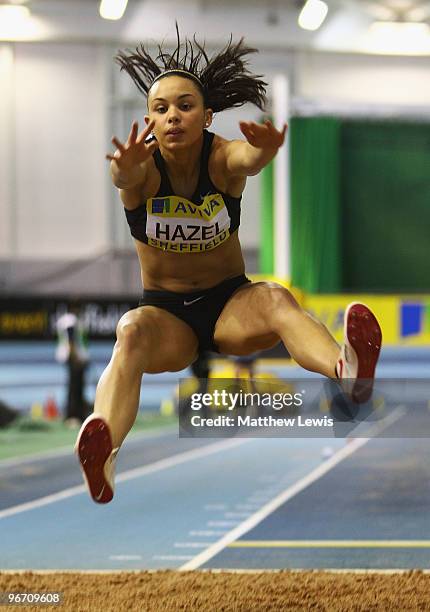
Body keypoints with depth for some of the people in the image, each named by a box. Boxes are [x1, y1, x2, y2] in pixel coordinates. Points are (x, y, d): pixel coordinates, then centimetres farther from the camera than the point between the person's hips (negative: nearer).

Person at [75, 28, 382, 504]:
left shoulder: (222, 157, -10)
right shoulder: (143, 167, -10)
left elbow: (248, 160, -36)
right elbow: (123, 176, -37)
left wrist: (264, 151, -62)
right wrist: (125, 171, -63)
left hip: (230, 303, 0)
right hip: (165, 311, 0)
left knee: (275, 299, -32)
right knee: (132, 330, -34)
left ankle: (346, 370, -65)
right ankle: (102, 451, -63)